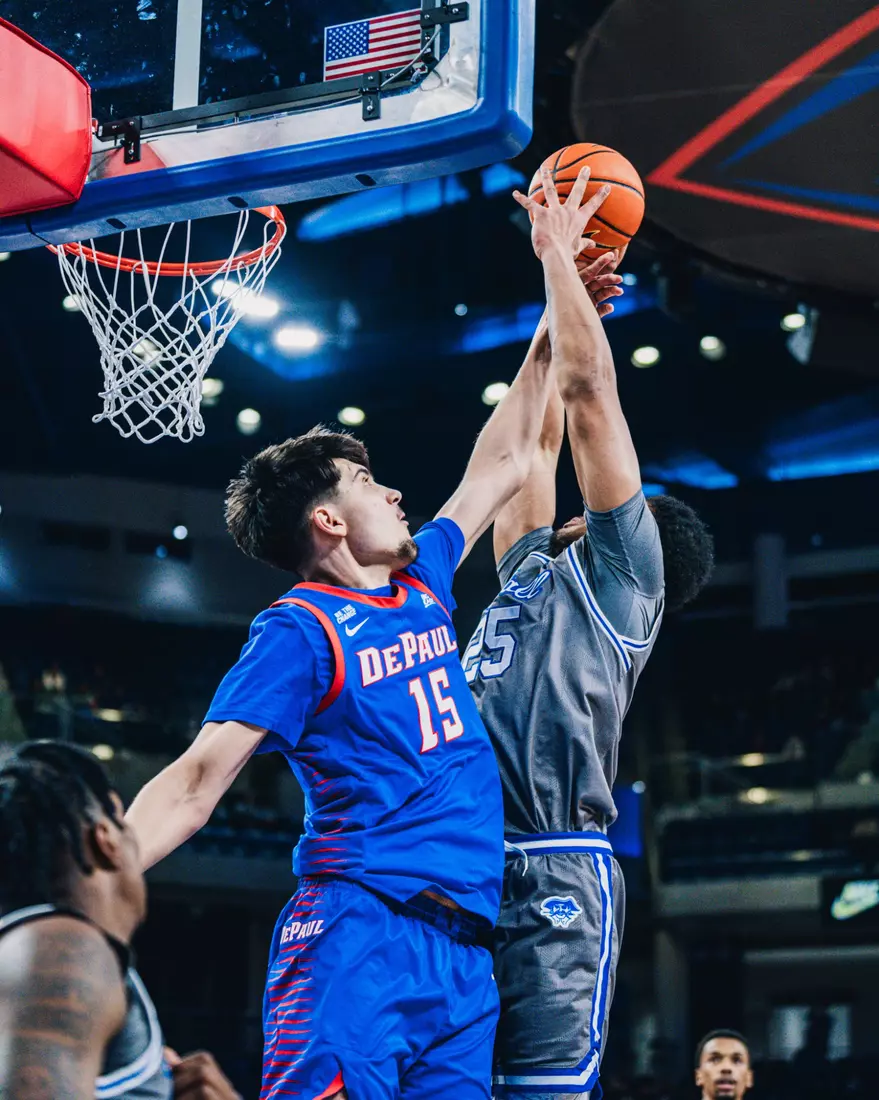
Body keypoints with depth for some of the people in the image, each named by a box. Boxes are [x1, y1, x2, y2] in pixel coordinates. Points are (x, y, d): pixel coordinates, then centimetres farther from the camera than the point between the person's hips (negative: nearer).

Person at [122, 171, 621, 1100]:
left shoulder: (421, 586, 20)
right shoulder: (300, 630, -1)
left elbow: (502, 463, 30)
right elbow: (195, 782, -7)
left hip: (465, 950, 7)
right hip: (361, 929, -7)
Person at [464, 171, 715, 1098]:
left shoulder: (622, 574, 8)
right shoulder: (532, 570, 27)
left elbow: (591, 391, 5)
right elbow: (538, 435, 32)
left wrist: (555, 248, 13)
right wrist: (562, 295, 36)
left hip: (554, 879, -7)